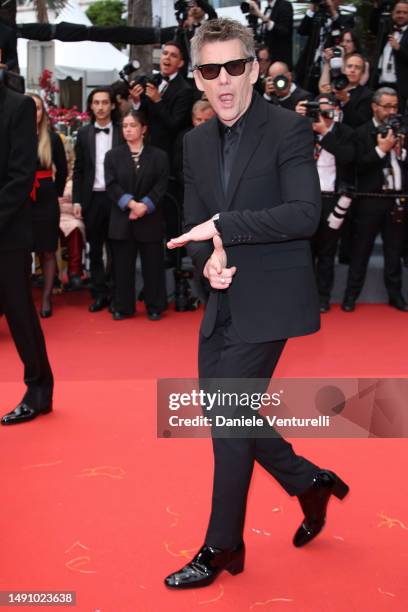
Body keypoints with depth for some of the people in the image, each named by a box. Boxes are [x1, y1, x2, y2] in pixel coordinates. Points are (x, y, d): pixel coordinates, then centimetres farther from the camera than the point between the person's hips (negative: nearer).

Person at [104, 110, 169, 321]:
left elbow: (161, 186, -4)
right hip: (122, 220, 1)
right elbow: (111, 185, -3)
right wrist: (131, 203, -18)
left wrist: (144, 205, -18)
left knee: (152, 264, 3)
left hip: (150, 219, -1)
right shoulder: (113, 155, 8)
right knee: (122, 265, 4)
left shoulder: (158, 156, 5)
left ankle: (155, 307, 14)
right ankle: (122, 307, 13)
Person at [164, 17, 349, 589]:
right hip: (224, 301, 7)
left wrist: (223, 225, -24)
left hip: (267, 300, -7)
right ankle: (311, 483, 36)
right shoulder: (197, 141, 10)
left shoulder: (289, 129, -10)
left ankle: (222, 548, 16)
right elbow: (195, 223, 10)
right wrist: (208, 258, -12)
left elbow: (305, 214, -21)